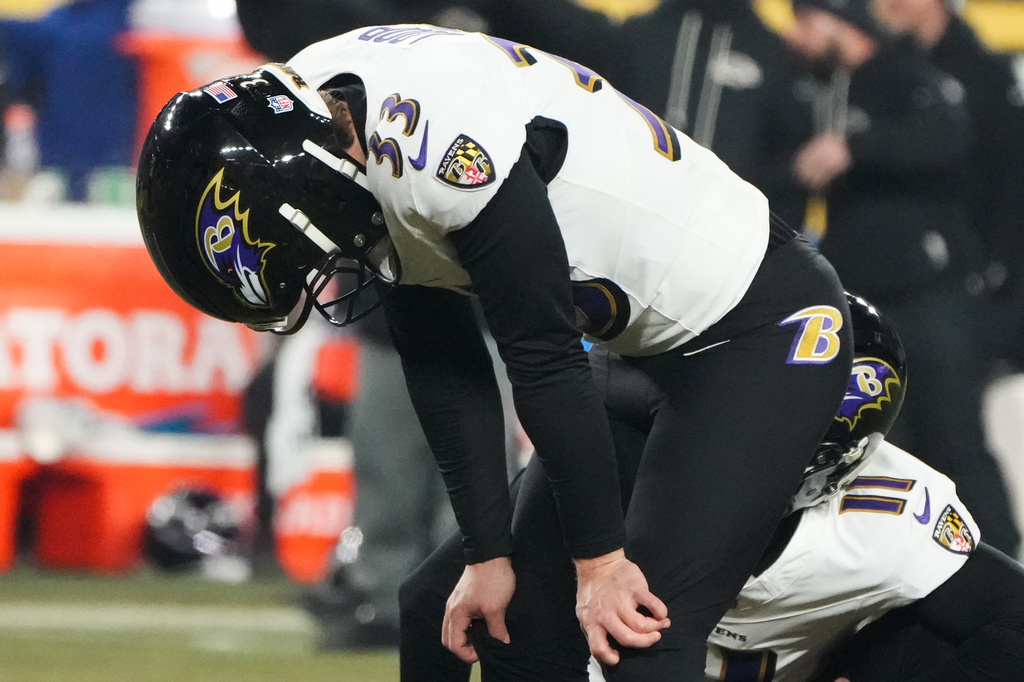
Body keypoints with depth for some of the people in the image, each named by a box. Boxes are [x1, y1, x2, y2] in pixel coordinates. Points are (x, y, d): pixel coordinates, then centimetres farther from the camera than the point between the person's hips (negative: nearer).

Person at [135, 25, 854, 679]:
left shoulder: (444, 143, -31)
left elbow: (545, 362, -24)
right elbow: (444, 369, 5)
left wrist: (600, 557, -15)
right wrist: (490, 556, 7)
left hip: (766, 335, -10)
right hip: (660, 348, 10)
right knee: (514, 610, 10)